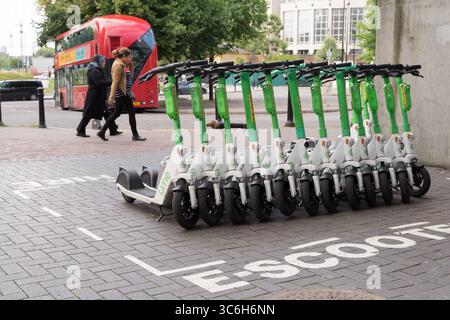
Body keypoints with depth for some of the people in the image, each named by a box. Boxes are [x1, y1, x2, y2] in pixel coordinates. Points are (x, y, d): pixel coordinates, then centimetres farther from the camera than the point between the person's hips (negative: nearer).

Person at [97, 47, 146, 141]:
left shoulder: (122, 65, 17)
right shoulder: (118, 65, -13)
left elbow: (129, 75, 24)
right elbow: (115, 82, -19)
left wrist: (130, 64, 12)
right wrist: (111, 96, -22)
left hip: (123, 92, 10)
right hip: (122, 93, -10)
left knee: (117, 113, 12)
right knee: (131, 112, -4)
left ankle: (102, 132, 14)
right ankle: (135, 135, 1)